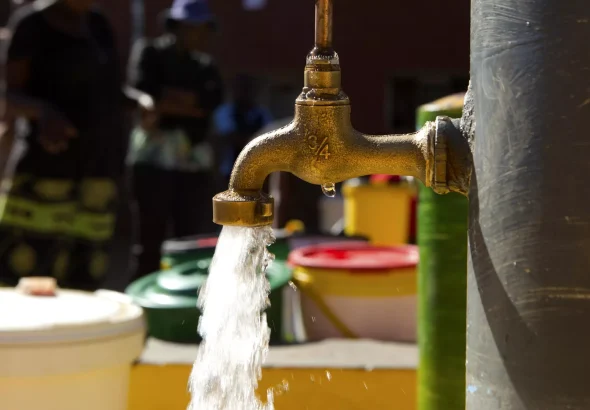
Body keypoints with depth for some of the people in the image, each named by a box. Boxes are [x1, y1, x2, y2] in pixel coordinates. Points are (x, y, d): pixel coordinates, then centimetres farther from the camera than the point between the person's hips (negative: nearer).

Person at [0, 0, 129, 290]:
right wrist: (43, 111, -30)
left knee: (80, 282, 4)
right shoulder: (31, 23, -4)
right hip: (42, 172, -6)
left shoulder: (98, 25, 15)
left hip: (98, 173, 6)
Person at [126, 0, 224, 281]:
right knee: (150, 240, -4)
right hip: (155, 156, -4)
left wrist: (165, 104, -6)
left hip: (196, 160, 5)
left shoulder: (206, 66, 17)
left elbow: (213, 101, 1)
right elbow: (143, 92, -10)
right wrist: (191, 104, -5)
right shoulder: (149, 52, 5)